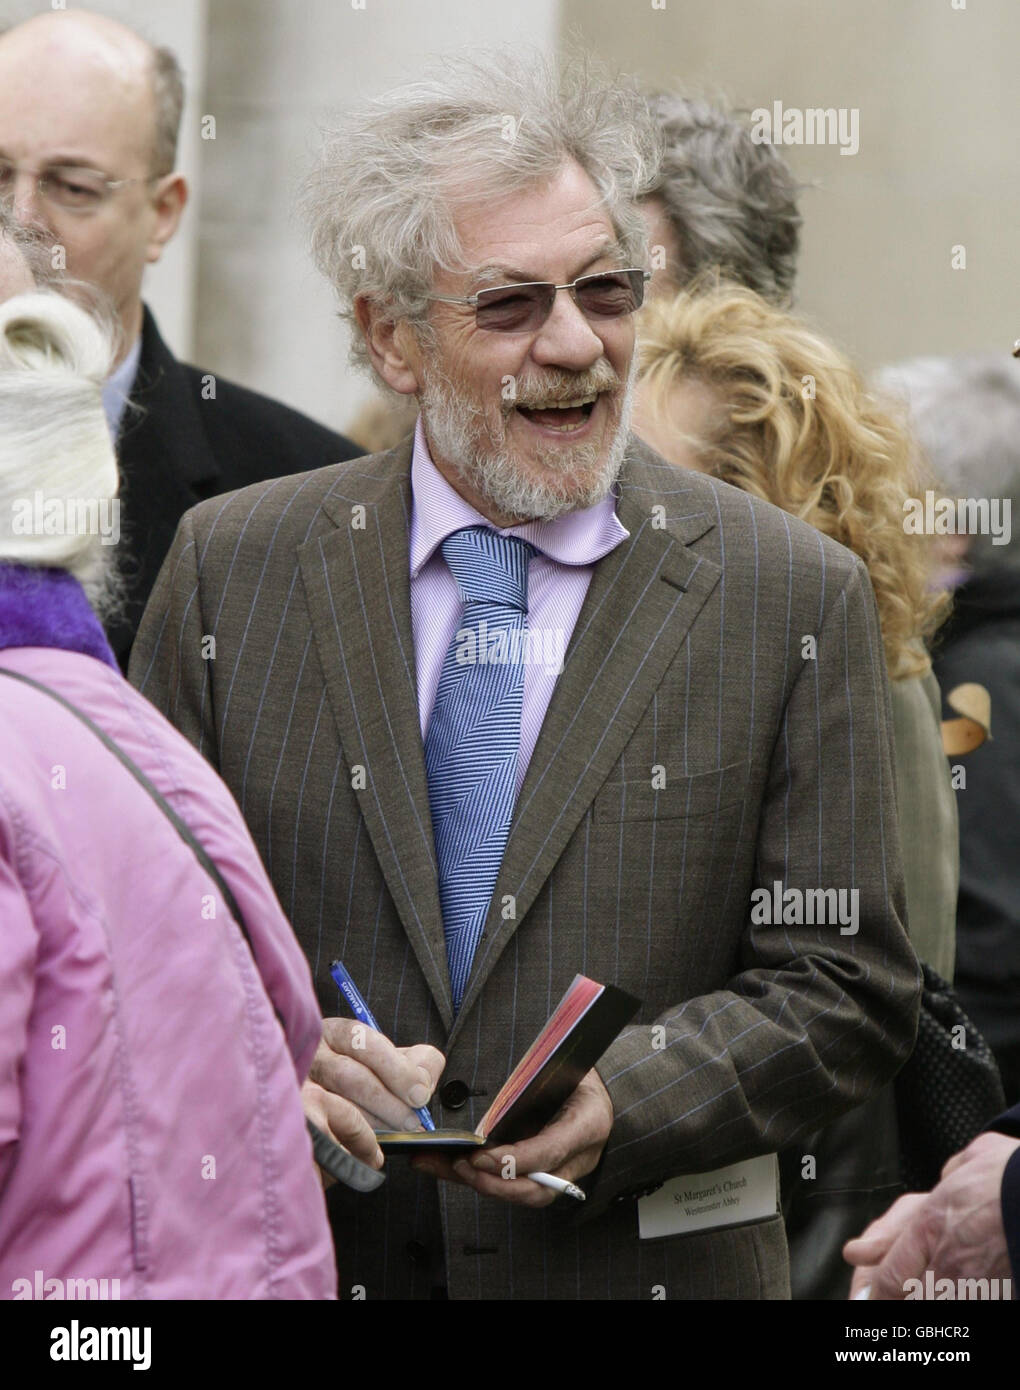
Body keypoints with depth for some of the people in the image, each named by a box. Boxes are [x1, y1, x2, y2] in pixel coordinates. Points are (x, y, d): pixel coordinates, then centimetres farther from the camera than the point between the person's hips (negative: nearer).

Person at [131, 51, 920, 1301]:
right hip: (298, 1257, 1)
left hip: (648, 1264, -1)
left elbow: (841, 987, -4)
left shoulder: (792, 597, -4)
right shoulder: (232, 567, 1)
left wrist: (623, 1103, -19)